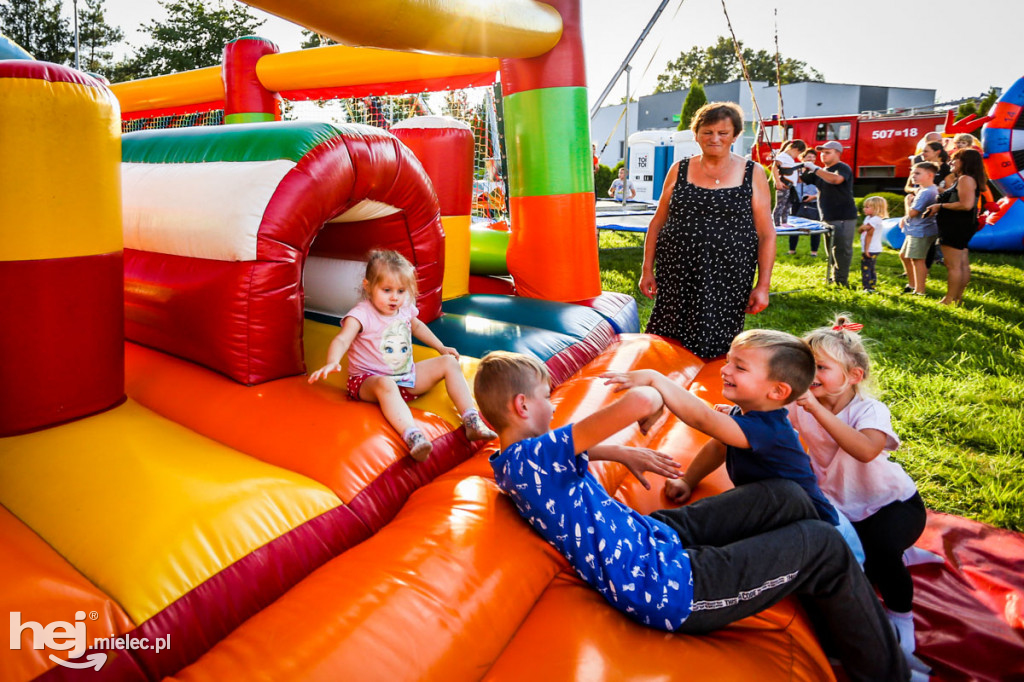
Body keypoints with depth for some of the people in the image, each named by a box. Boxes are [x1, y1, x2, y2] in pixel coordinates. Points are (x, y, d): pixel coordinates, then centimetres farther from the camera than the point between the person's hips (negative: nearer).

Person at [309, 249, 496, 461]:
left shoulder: (405, 308, 3)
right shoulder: (362, 314, -18)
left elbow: (417, 326, 27)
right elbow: (342, 340, -34)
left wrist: (441, 348, 30)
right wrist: (332, 363, -55)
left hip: (407, 375, 7)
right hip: (371, 380, -7)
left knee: (449, 363, -2)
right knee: (386, 385, -43)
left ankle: (471, 420, -11)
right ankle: (413, 437, -59)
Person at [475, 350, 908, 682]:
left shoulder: (514, 462, 4)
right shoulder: (535, 455, -26)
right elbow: (641, 401, -35)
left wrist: (622, 453, 13)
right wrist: (652, 395, -12)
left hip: (656, 535, 10)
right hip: (669, 586, -10)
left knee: (786, 496, 13)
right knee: (824, 546, 0)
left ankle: (845, 619, 35)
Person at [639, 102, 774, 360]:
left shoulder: (753, 174, 4)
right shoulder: (679, 170, 10)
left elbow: (766, 234, 3)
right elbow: (658, 223, 13)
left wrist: (763, 285, -3)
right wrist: (647, 270, 7)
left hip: (728, 280, -1)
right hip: (676, 277, 2)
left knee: (716, 349, -2)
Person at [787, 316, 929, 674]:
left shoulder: (870, 411, -27)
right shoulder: (802, 406, -11)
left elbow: (865, 449, -49)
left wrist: (815, 408, -53)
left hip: (893, 504, -5)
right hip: (841, 509, 6)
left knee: (880, 545, -33)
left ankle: (900, 617, -1)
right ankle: (896, 558, 24)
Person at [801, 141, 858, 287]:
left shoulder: (843, 168, -7)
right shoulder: (821, 171, 17)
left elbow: (836, 179, -30)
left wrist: (815, 168, -26)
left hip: (844, 217, -8)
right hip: (828, 218, 8)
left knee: (841, 249, -7)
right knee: (830, 250, 14)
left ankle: (841, 280, -2)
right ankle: (833, 276, 25)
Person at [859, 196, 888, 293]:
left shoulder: (875, 220, -14)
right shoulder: (868, 218, 14)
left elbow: (869, 234, -17)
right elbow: (859, 230, 7)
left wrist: (866, 249, -18)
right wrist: (862, 227, -17)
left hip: (871, 250, -10)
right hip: (871, 250, 10)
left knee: (866, 269, -10)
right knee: (870, 269, 16)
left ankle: (867, 288, -9)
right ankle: (872, 287, 24)